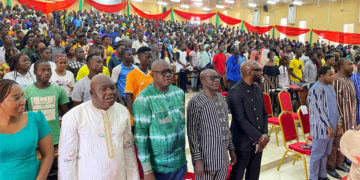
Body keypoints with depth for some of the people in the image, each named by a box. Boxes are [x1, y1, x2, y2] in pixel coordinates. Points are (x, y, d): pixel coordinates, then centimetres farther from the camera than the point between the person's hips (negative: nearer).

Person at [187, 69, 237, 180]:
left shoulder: (222, 98, 8)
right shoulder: (195, 102, -15)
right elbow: (192, 133, -15)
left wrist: (231, 149, 14)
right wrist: (197, 160, -16)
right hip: (206, 159, -6)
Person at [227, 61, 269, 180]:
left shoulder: (258, 89, 7)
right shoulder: (235, 92, -17)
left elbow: (264, 114, 10)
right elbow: (240, 120, -20)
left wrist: (265, 134, -5)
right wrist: (259, 137, -18)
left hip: (258, 142, 7)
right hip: (243, 143, -7)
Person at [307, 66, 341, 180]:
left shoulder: (330, 87, 13)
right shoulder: (316, 89, -17)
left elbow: (334, 106, 20)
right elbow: (319, 110, -21)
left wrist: (338, 121, 13)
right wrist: (328, 126, -20)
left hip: (331, 127, 9)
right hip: (321, 128, -9)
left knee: (326, 153, 17)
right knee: (317, 153, 1)